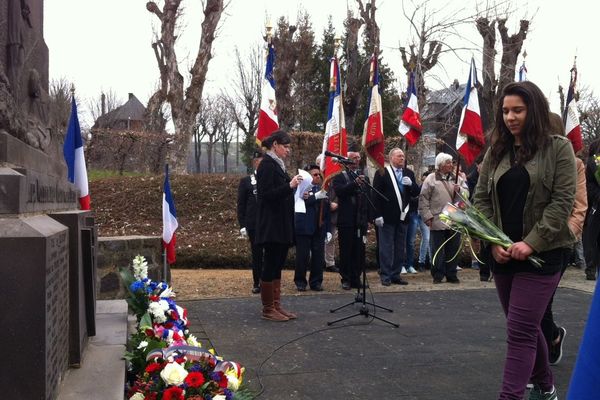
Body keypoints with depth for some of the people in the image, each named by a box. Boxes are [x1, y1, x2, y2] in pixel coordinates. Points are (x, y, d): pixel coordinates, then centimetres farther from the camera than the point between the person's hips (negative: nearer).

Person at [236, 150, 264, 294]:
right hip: (254, 225, -1)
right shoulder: (246, 181, 4)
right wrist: (242, 226, -4)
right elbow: (241, 205, 3)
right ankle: (257, 283, 15)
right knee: (256, 254, 6)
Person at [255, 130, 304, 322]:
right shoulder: (267, 164, -12)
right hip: (271, 225, -10)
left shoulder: (277, 164, 16)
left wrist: (295, 190, 10)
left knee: (277, 265, 12)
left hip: (281, 225, 10)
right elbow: (266, 194, -19)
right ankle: (268, 309, 5)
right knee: (271, 265, -3)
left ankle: (276, 306, 18)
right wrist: (290, 186, -23)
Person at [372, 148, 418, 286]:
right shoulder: (382, 173, -5)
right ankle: (385, 276, 7)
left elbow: (416, 193, 10)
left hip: (403, 216, 5)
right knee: (386, 247, 0)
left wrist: (411, 184, -10)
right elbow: (376, 195, -8)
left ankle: (396, 275, 19)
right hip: (387, 217, -5)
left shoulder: (409, 173, 11)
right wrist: (378, 215, -14)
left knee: (400, 248, 10)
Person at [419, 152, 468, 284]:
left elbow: (467, 193, 9)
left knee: (453, 249, 8)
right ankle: (438, 275, 10)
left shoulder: (457, 179, 14)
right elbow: (423, 199, -3)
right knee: (437, 250, 1)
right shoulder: (431, 179, 0)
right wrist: (427, 216, -8)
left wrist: (460, 189, -12)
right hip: (437, 222, -4)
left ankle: (451, 275, 18)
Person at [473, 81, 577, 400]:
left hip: (542, 253, -5)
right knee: (526, 326, 17)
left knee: (520, 331, -9)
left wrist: (531, 243, -19)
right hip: (502, 253, 5)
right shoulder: (496, 152, 9)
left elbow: (563, 201, -10)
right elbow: (481, 199, 7)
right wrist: (494, 241, -7)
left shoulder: (558, 148, -3)